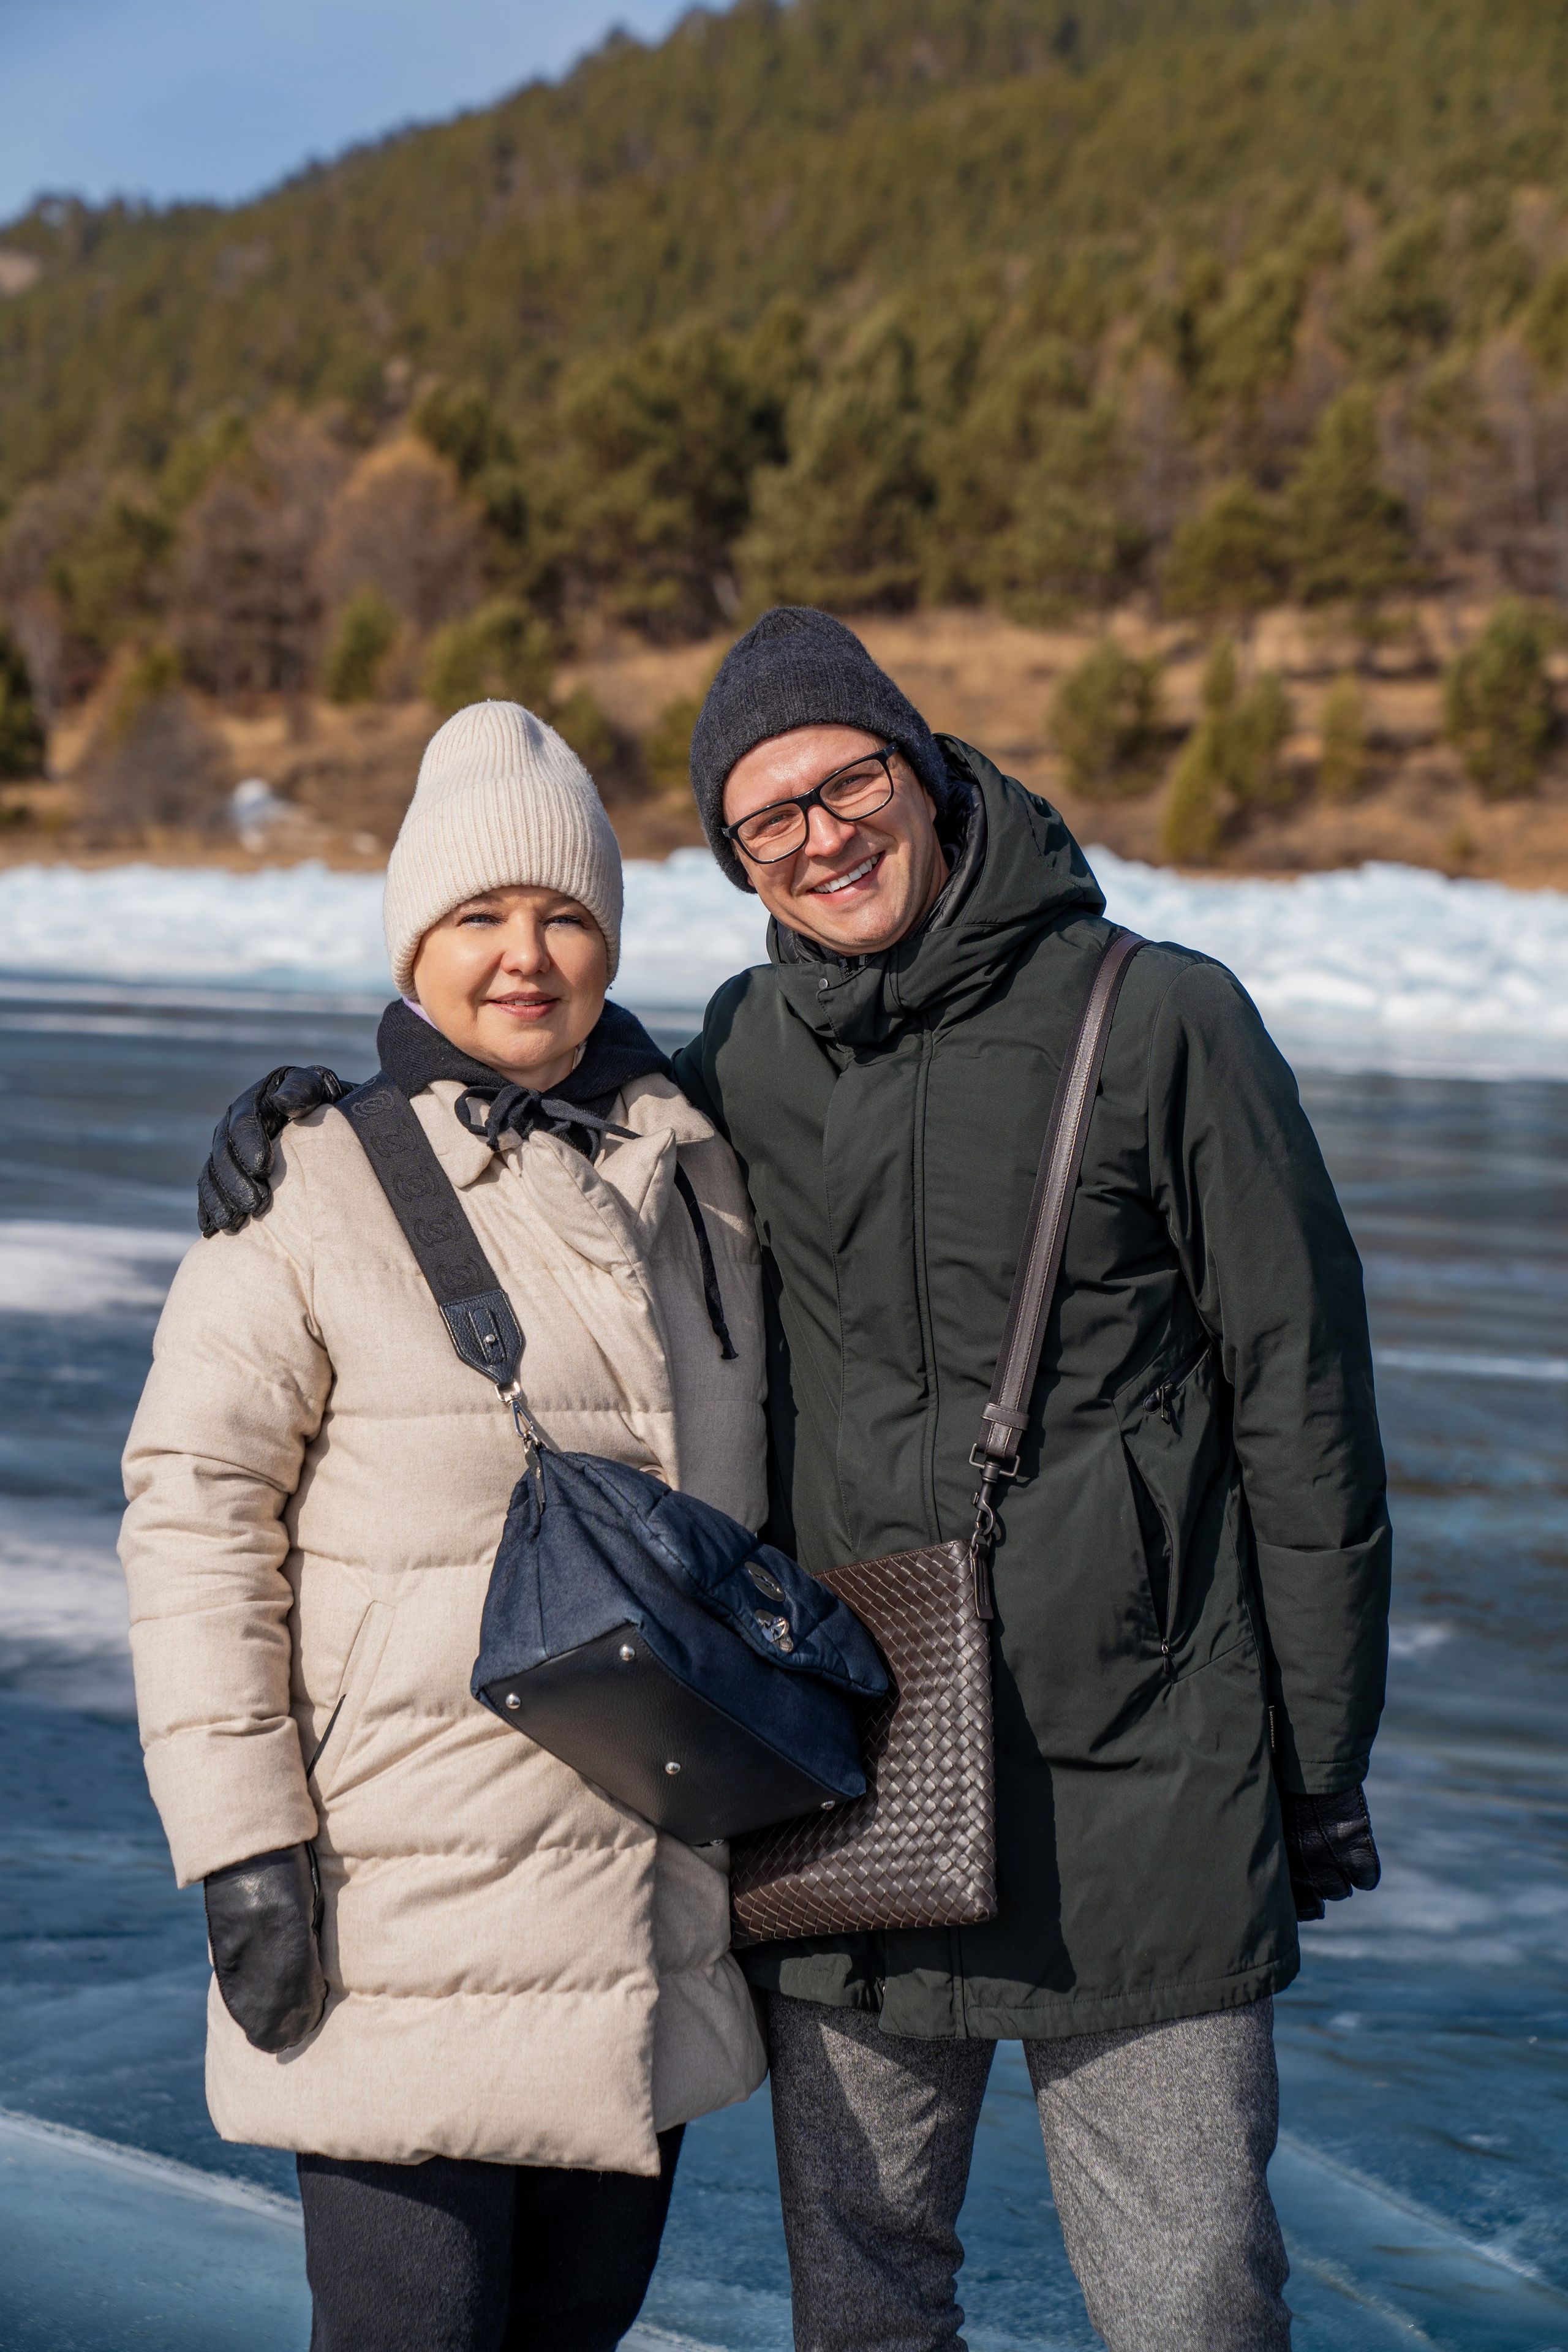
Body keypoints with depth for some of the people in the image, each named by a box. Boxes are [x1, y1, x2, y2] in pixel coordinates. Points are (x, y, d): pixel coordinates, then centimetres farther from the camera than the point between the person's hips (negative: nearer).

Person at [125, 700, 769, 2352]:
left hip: (645, 1930, 6)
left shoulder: (699, 1179, 9)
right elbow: (195, 1513, -8)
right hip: (409, 1921, -5)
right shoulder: (310, 1194, -8)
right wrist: (240, 1845, -13)